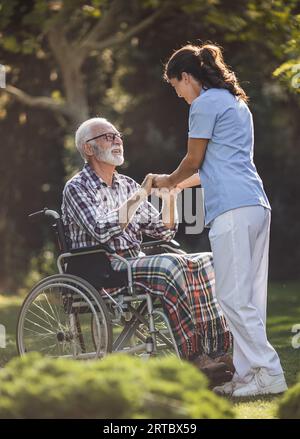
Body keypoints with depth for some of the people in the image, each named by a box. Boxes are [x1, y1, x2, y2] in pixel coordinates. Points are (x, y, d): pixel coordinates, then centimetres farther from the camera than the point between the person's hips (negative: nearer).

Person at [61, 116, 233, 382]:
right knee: (168, 266, -32)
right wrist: (141, 195, -15)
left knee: (205, 262, -15)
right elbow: (102, 230, -19)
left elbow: (163, 231, 19)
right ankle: (193, 355, -31)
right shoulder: (76, 188, -1)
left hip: (136, 265, 7)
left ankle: (216, 348, -24)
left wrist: (170, 194, 3)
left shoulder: (127, 185, 20)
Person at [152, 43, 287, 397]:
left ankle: (268, 373, -11)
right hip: (257, 206, 10)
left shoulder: (205, 105, -3)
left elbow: (194, 161, 4)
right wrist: (181, 184, 36)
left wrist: (169, 181, 23)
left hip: (231, 209, -10)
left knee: (234, 297, -8)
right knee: (249, 297, 8)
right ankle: (248, 371, 8)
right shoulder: (237, 102, 25)